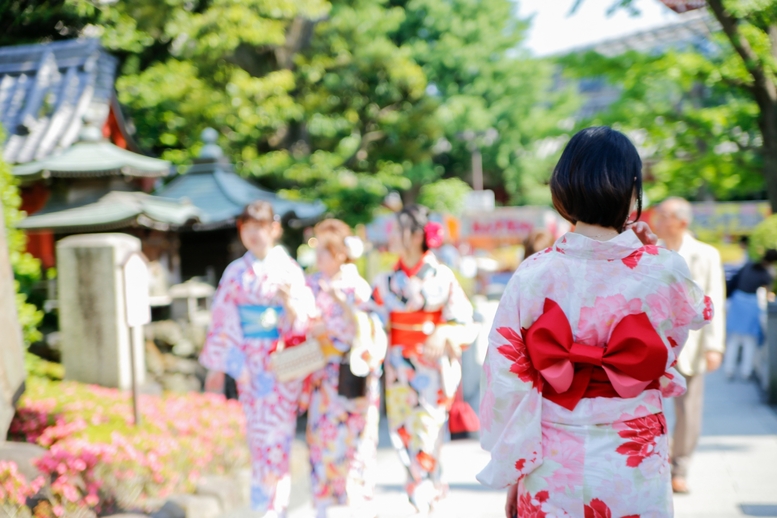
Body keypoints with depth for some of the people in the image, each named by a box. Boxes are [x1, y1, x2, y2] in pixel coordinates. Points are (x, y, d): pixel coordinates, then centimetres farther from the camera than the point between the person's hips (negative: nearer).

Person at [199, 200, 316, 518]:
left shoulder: (289, 269, -1)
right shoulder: (236, 273, 5)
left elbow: (304, 319, -3)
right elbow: (223, 320, 6)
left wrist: (289, 302, -24)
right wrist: (219, 364, 4)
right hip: (248, 363, 2)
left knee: (277, 433, -4)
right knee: (258, 431, 6)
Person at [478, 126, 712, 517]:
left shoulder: (533, 276, -11)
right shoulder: (663, 272, -11)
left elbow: (506, 382, -8)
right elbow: (700, 313, 12)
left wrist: (515, 473, 2)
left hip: (552, 470, 0)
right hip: (635, 469, 0)